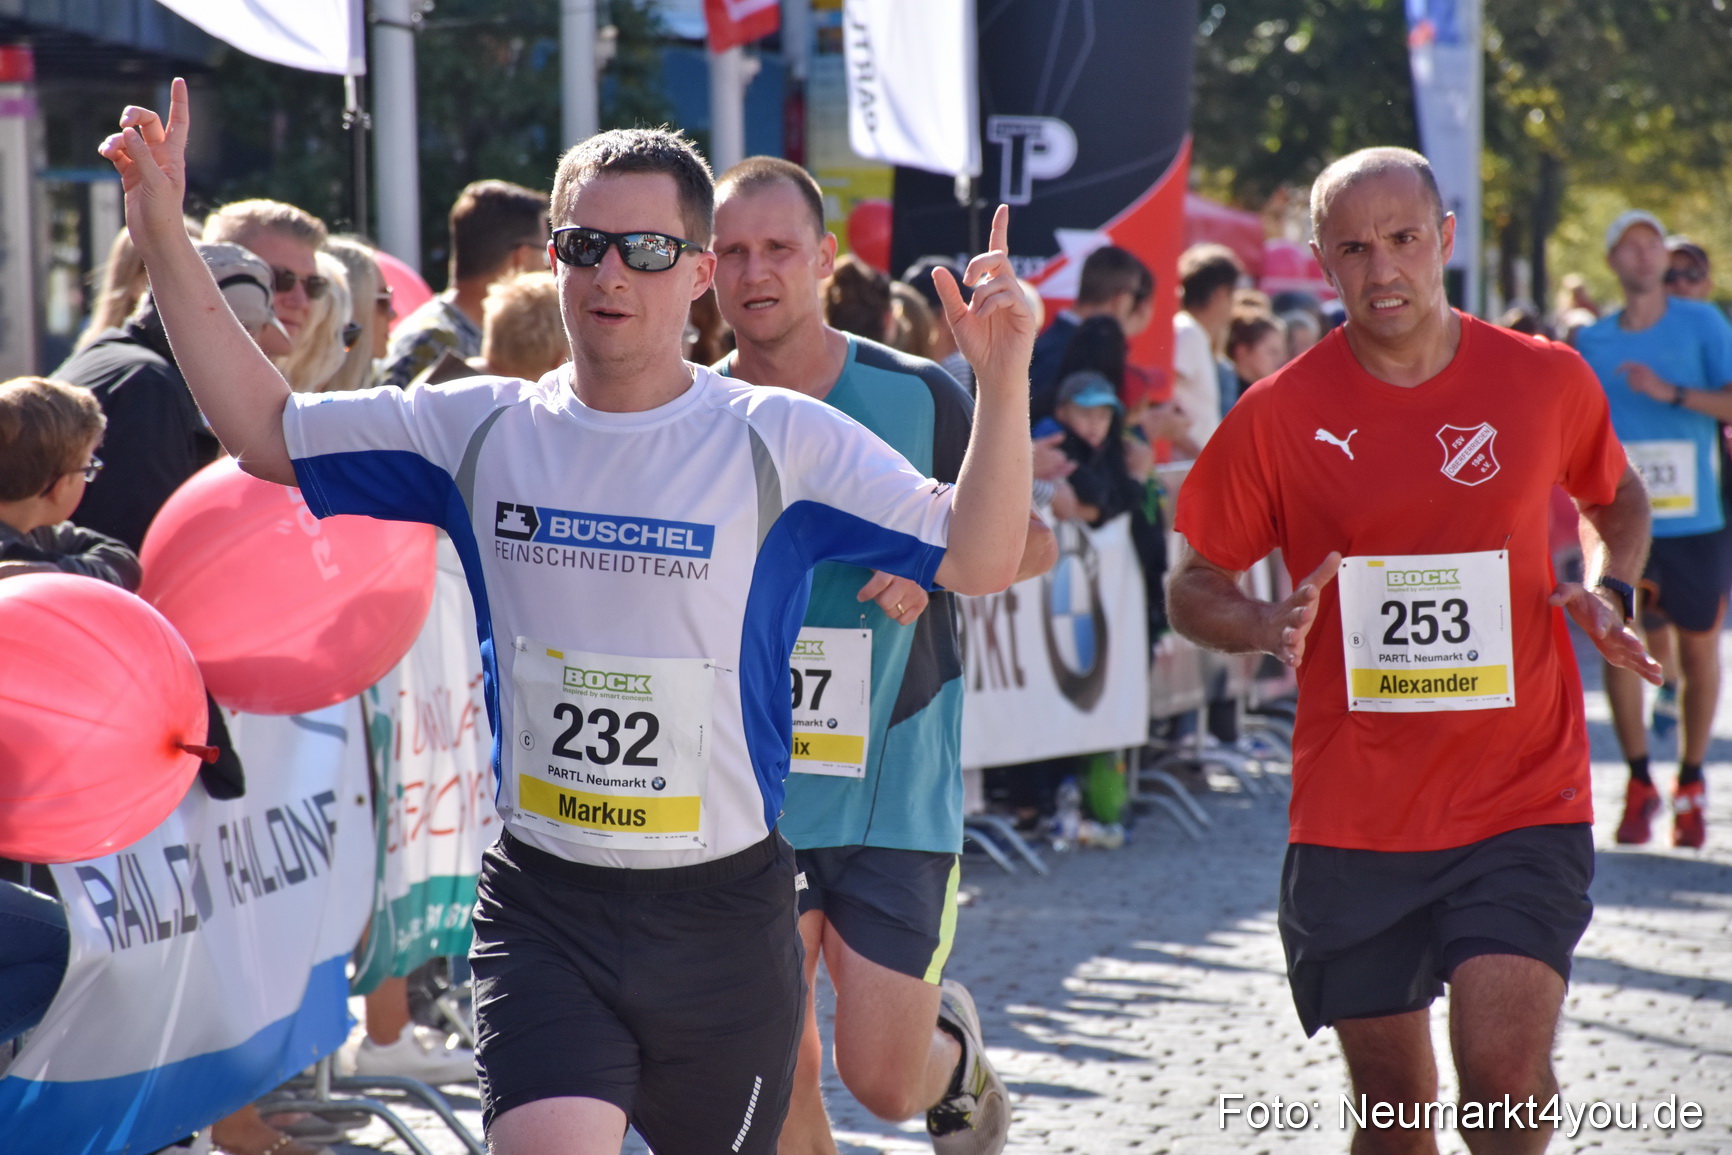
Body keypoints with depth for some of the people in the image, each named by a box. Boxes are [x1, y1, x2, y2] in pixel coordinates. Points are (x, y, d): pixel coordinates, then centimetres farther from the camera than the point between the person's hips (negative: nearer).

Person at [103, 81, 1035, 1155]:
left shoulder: (780, 440, -5)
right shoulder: (484, 429, 2)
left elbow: (978, 560, -8)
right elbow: (267, 428, 10)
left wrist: (1004, 378, -22)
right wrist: (163, 234, 4)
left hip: (724, 910, -1)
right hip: (542, 913, 1)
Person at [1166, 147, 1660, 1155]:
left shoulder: (1549, 380, 0)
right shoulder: (1278, 416, -3)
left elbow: (1619, 501, 20)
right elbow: (1195, 589, 5)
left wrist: (1607, 592, -1)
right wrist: (1270, 628, -17)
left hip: (1523, 806, -1)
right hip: (1353, 822, 1)